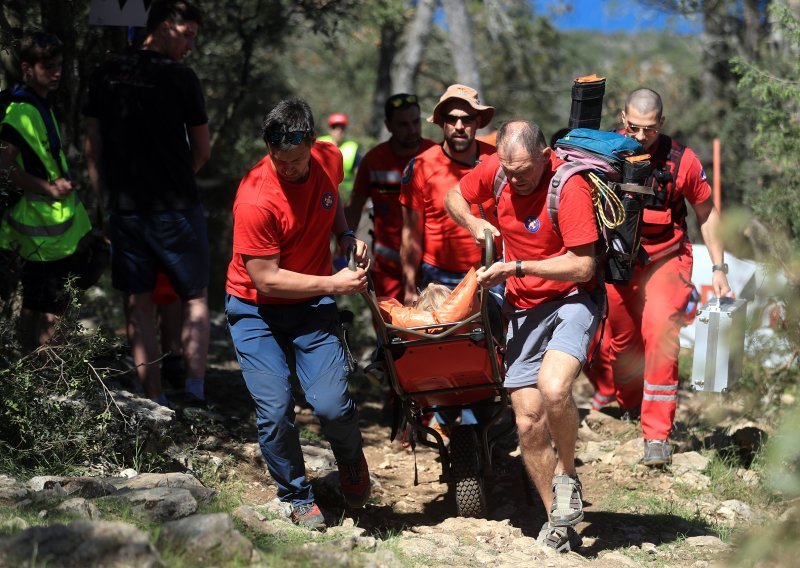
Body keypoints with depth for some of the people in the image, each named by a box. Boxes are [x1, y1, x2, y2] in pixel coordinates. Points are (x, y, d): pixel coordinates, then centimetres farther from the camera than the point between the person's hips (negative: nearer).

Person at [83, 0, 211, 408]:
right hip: (176, 207, -3)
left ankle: (155, 403, 9)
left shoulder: (105, 76, 5)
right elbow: (202, 151, -1)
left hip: (125, 207, 3)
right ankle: (195, 391, -4)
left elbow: (93, 146, 7)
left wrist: (105, 197, 13)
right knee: (195, 299, 9)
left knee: (138, 304, 9)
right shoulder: (180, 77, -8)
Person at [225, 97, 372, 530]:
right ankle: (297, 498, 15)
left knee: (332, 405, -12)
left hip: (311, 305, 3)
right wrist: (333, 284, -19)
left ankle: (351, 459, 23)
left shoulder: (329, 160, -8)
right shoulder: (255, 200, -27)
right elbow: (266, 279, -22)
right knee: (275, 413, -10)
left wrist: (346, 236, -2)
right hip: (255, 312, -3)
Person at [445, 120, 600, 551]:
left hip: (570, 301, -6)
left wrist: (518, 267, -22)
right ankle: (557, 520, 17)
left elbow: (583, 266, -22)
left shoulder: (569, 186, -21)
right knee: (528, 421, 2)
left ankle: (566, 475, -5)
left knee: (553, 386, -33)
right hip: (523, 309, 6)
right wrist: (472, 222, -4)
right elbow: (454, 196, 17)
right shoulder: (497, 169, -3)